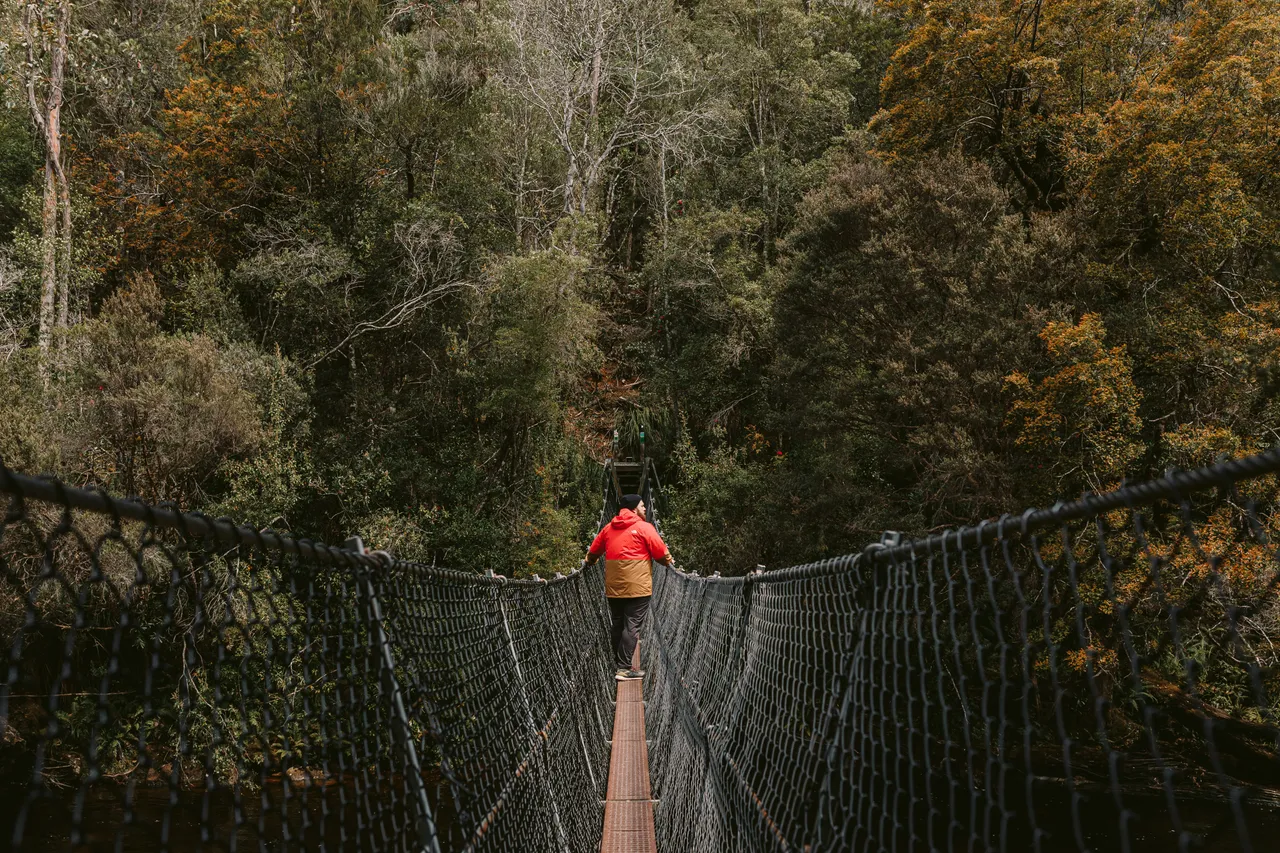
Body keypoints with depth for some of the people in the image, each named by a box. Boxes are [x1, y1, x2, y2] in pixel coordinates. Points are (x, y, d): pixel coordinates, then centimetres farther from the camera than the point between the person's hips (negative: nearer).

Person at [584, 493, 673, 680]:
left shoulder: (609, 528, 11)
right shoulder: (644, 527, -5)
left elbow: (593, 552, 18)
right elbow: (661, 553, -6)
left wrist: (589, 561, 39)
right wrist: (668, 560, 16)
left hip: (613, 587, 6)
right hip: (638, 587, -6)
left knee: (618, 626, 14)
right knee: (632, 626, -4)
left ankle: (619, 664, 19)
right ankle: (624, 668, -7)